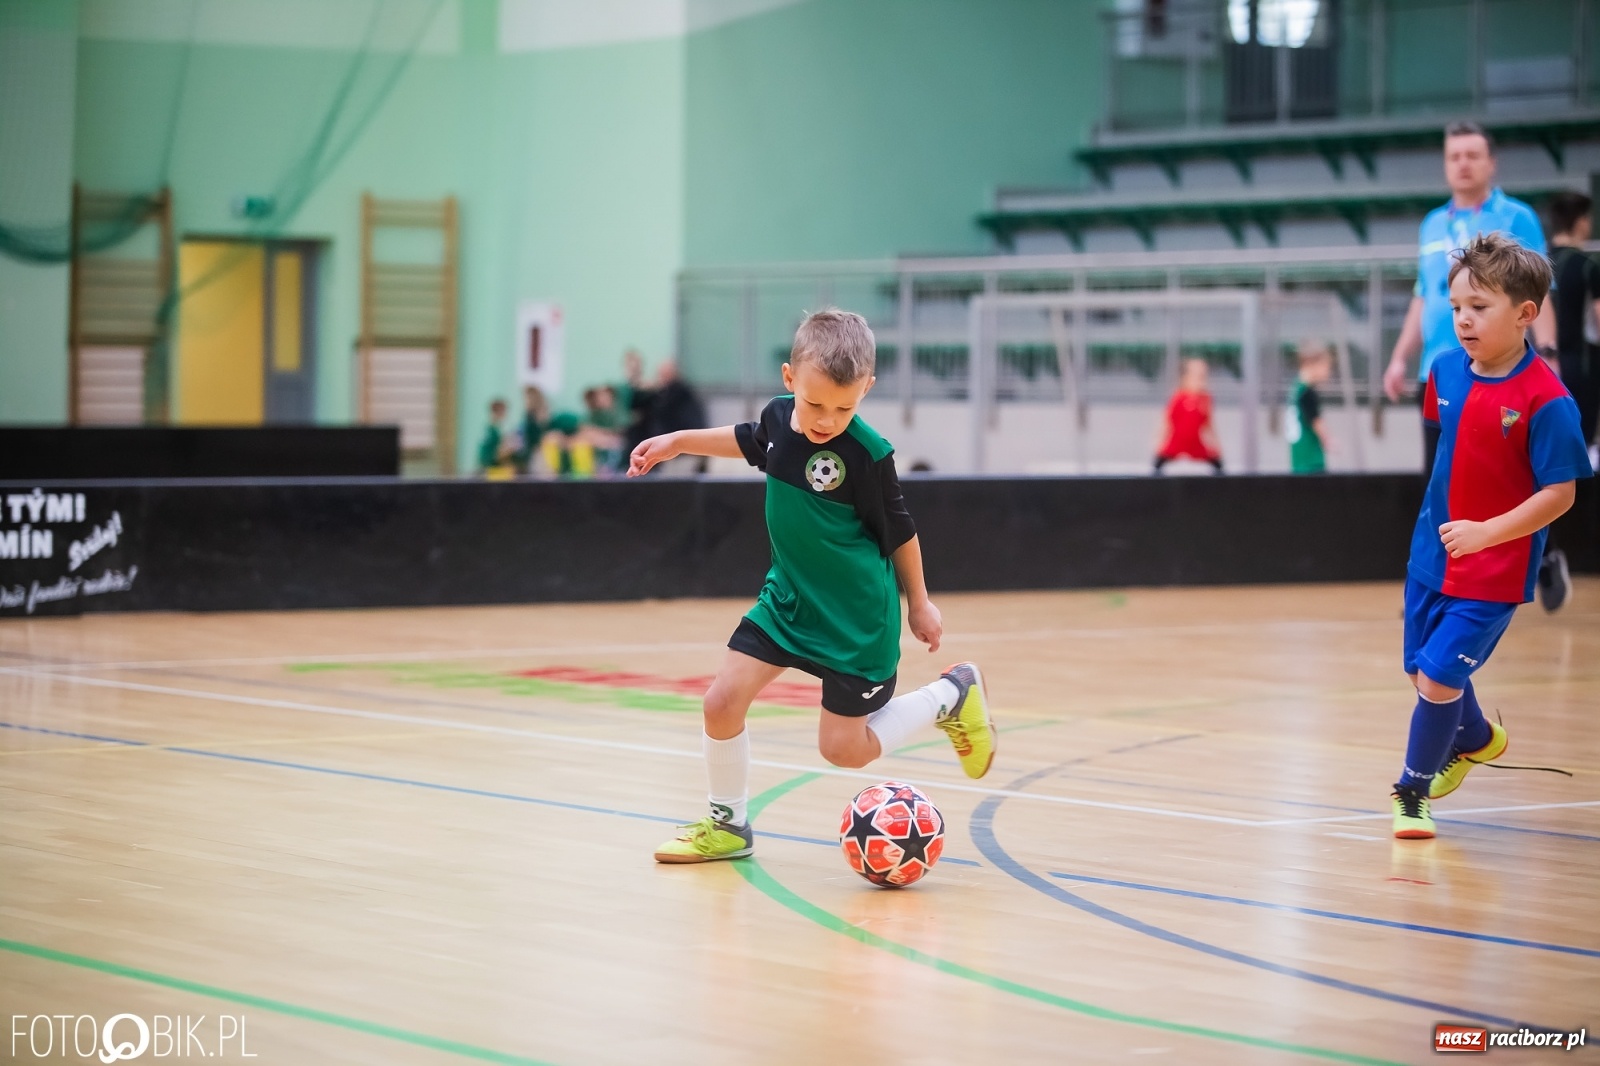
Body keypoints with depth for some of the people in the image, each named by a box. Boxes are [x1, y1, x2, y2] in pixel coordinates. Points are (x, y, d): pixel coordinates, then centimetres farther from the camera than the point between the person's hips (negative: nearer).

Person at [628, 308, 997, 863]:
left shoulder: (867, 453, -24)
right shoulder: (779, 416, -8)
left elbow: (898, 530, -8)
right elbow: (748, 440, 19)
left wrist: (918, 602, 3)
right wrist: (677, 441, 20)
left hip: (856, 617, -5)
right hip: (787, 595, 6)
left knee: (843, 749, 0)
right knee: (723, 701, -5)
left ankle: (951, 694, 22)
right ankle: (728, 825, 16)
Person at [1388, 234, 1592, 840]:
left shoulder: (1546, 400, -21)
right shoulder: (1446, 369, -3)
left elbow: (1560, 494, -19)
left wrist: (1487, 532, -25)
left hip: (1493, 569, -6)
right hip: (1431, 556, 6)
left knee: (1439, 678, -9)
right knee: (1425, 674, 18)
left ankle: (1413, 790, 14)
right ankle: (1476, 740, 49)